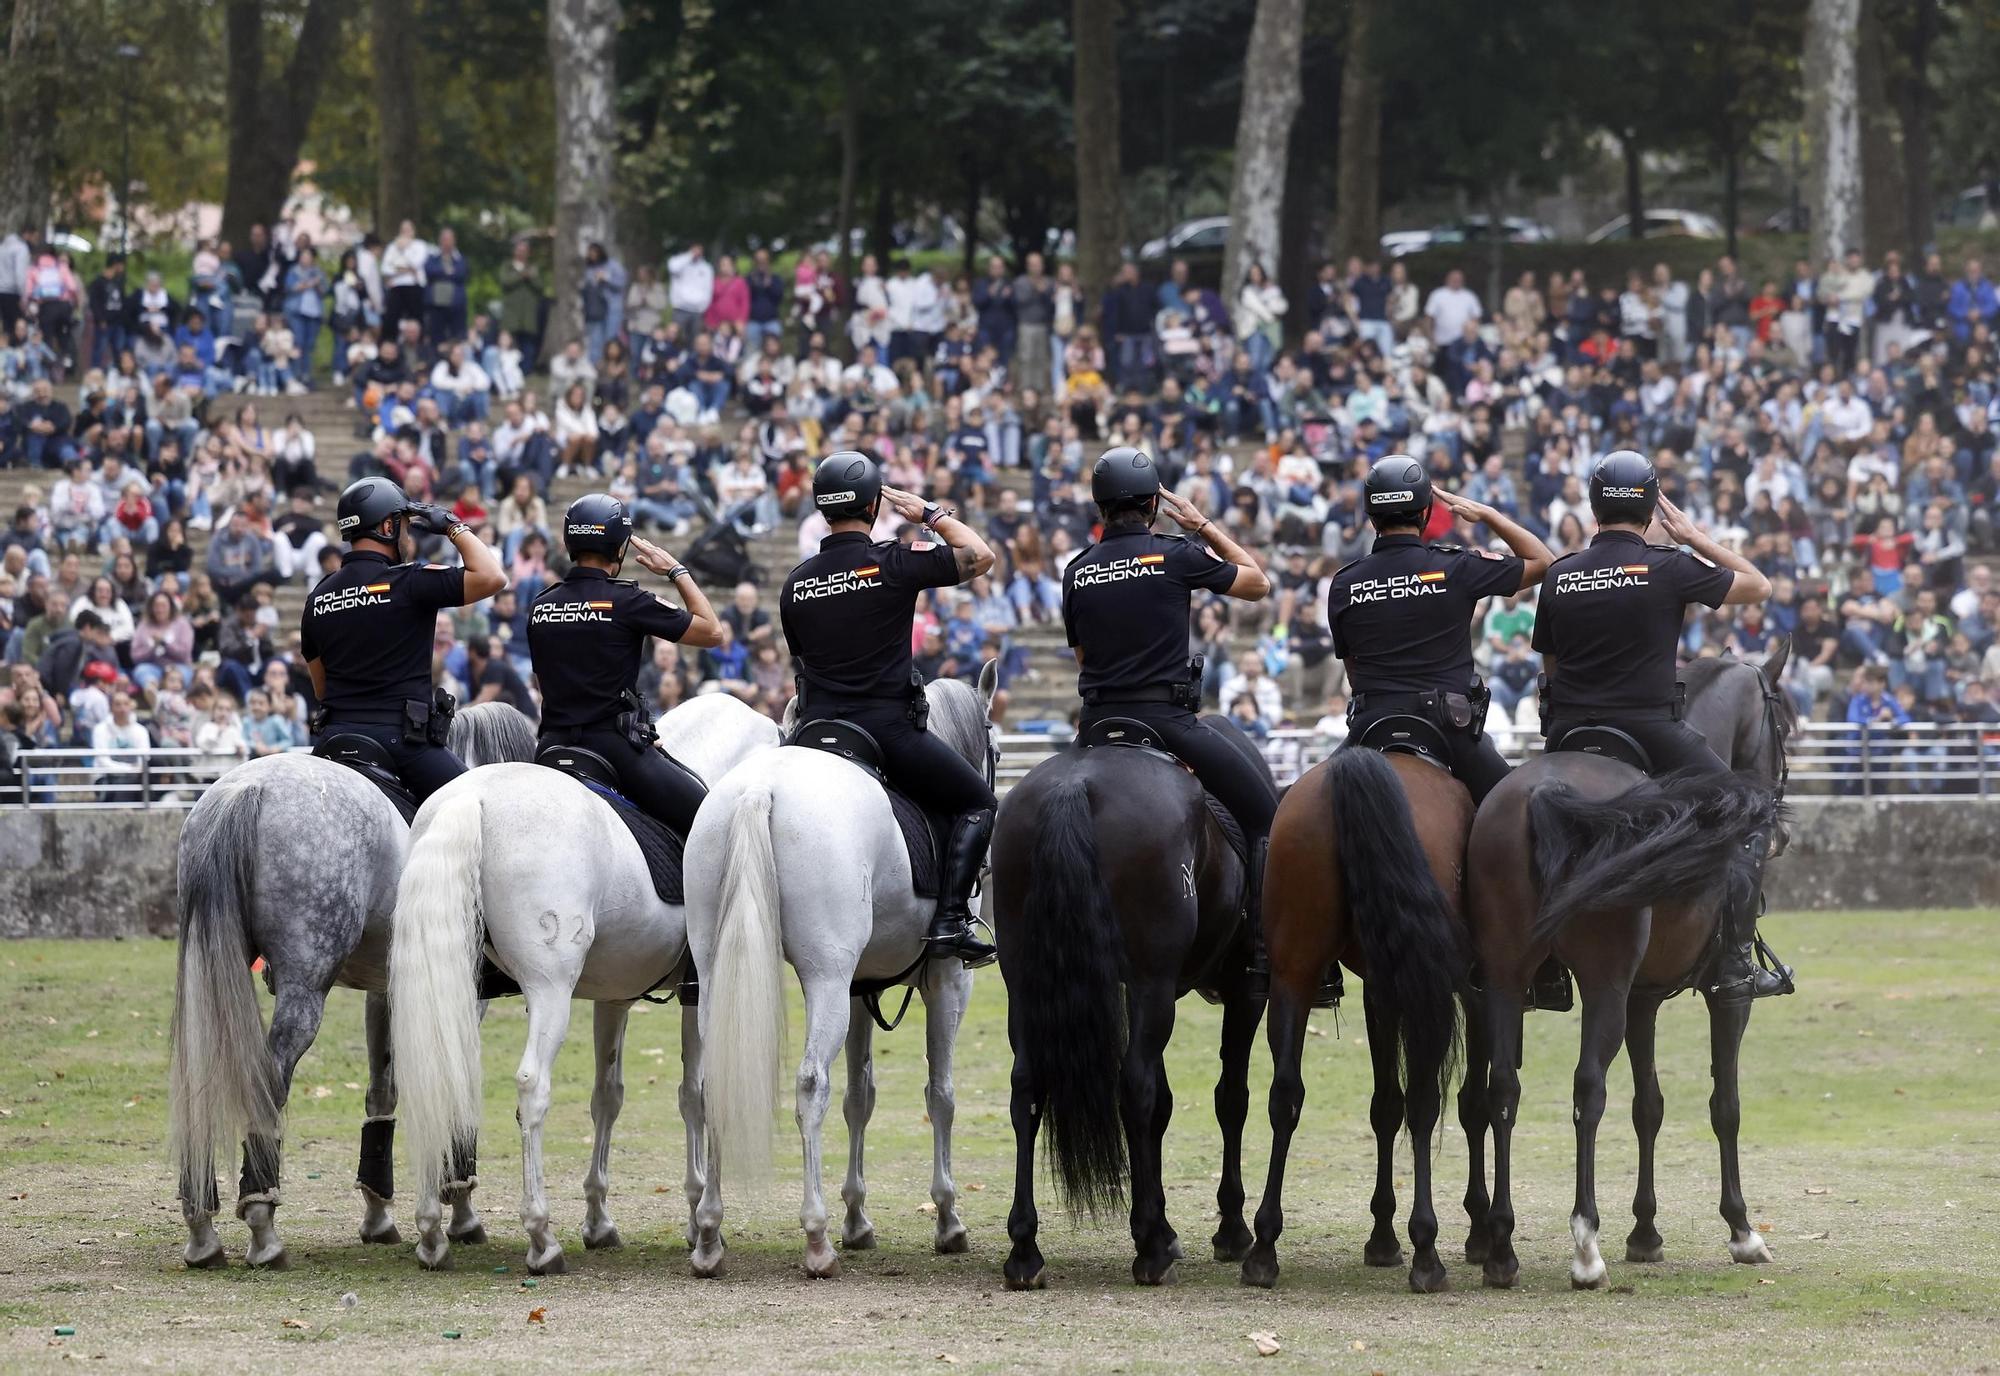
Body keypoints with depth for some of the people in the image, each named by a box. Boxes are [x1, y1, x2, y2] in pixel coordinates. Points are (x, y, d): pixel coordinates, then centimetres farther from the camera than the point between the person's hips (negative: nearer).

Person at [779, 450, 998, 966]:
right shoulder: (895, 563, -9)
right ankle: (950, 920, -7)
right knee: (978, 802, 9)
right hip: (888, 726, -5)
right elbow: (980, 556, 2)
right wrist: (932, 515, 14)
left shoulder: (795, 583, 8)